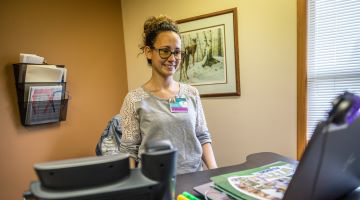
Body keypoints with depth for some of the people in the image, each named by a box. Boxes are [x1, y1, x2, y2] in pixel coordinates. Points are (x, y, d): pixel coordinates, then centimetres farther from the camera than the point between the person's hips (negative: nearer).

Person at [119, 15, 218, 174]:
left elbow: (203, 137, 8)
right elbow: (129, 150, -2)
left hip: (194, 177, 3)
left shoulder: (192, 94, 5)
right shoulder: (135, 99, -5)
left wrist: (214, 171, -3)